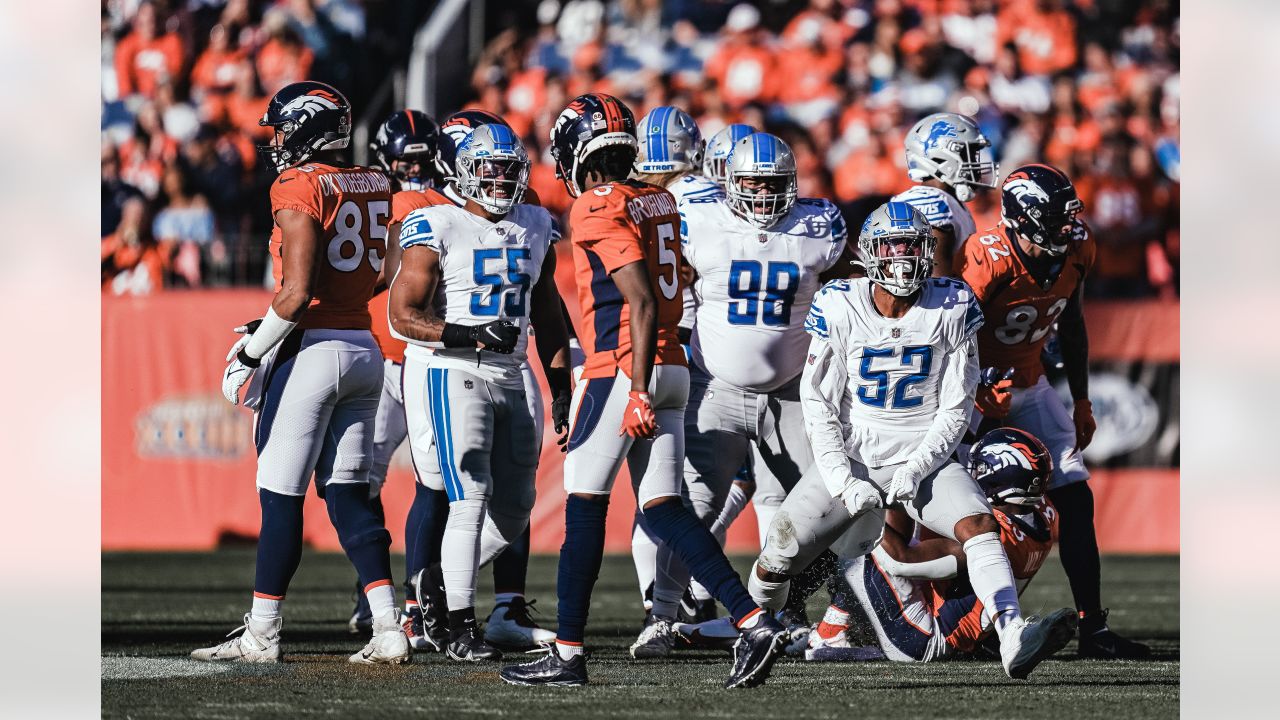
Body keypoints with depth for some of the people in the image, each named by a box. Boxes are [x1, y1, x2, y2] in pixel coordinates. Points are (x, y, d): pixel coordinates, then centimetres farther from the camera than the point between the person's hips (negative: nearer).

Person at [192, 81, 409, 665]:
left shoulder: (300, 187, -11)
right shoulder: (374, 187, 11)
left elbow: (297, 292, -19)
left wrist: (251, 353, -10)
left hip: (310, 350, -7)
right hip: (364, 348, 8)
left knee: (281, 499, -1)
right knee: (347, 496, 10)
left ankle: (260, 635, 3)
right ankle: (388, 628, 2)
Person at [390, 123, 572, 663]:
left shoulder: (535, 229, 11)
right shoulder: (437, 228, -9)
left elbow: (547, 315, 19)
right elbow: (403, 317, -12)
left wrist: (561, 390, 14)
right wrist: (470, 336, -24)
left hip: (509, 377, 7)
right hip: (447, 374, -7)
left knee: (513, 508, 6)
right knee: (471, 498, -14)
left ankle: (441, 586, 24)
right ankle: (462, 632, -10)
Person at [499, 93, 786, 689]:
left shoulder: (599, 210, -11)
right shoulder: (660, 203, 14)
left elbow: (642, 303, -19)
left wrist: (638, 390, -21)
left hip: (621, 370, -8)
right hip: (672, 366, 8)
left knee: (584, 506, 0)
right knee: (663, 508, 6)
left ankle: (567, 654, 4)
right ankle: (753, 622, -8)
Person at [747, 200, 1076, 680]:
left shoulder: (951, 309, -6)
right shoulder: (839, 310, -6)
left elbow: (955, 408, -2)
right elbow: (819, 406, -3)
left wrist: (916, 469, -14)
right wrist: (843, 481, -13)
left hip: (923, 459, 0)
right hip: (850, 458, 0)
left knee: (980, 525, -27)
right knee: (778, 560, -8)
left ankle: (1014, 642, -41)